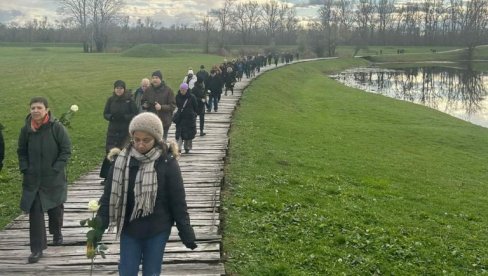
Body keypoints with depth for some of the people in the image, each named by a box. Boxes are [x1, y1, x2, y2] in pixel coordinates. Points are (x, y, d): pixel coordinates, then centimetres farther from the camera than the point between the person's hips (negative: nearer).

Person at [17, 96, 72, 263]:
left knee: (55, 208, 16)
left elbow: (66, 151, -9)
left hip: (54, 179, -1)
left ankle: (56, 233, 45)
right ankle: (37, 248, 0)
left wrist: (56, 169, -14)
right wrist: (25, 169, -3)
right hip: (33, 179, 1)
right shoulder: (26, 129, -3)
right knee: (35, 211, -5)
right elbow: (21, 152, 9)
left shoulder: (57, 127, -12)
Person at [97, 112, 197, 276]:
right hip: (129, 230, 2)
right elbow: (109, 195, 0)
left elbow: (178, 200, -7)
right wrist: (99, 225, -7)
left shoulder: (167, 163, -12)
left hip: (157, 231, -2)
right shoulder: (122, 160, -5)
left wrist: (186, 232, -6)